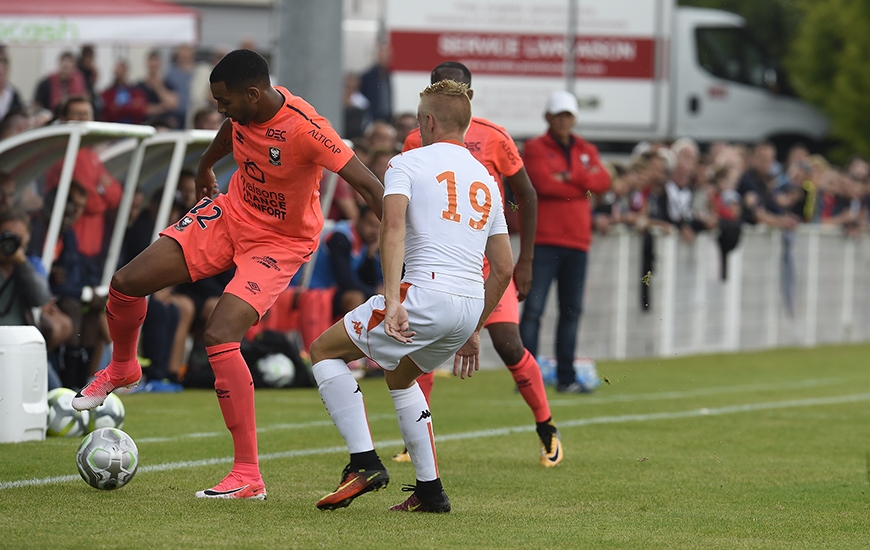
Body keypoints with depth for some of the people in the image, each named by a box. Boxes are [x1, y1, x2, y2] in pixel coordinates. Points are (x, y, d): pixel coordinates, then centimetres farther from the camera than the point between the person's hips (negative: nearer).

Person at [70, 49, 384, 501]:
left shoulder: (305, 129, -33)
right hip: (230, 214, 7)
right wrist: (205, 165, 34)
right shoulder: (244, 108, -11)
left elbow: (369, 186, -33)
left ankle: (248, 477, -19)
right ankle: (121, 369, 34)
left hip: (280, 241, -7)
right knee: (127, 283, -2)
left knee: (219, 336, -25)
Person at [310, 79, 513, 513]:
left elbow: (393, 228, -15)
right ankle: (430, 490, 23)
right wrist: (473, 331, 29)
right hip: (471, 303, 7)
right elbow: (503, 267, 21)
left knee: (324, 350, 10)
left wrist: (392, 302, -23)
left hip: (425, 294, -7)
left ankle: (364, 462, -4)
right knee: (399, 375, 31)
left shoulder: (407, 163, 3)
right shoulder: (486, 180, 22)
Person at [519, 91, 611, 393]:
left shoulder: (586, 151, 16)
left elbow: (603, 181, -1)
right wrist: (582, 186, -5)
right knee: (533, 308, -9)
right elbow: (543, 183, -15)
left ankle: (566, 377, 13)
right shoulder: (535, 149, 1)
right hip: (543, 240, -5)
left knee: (572, 311, 8)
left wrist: (569, 177, -13)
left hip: (576, 241, 5)